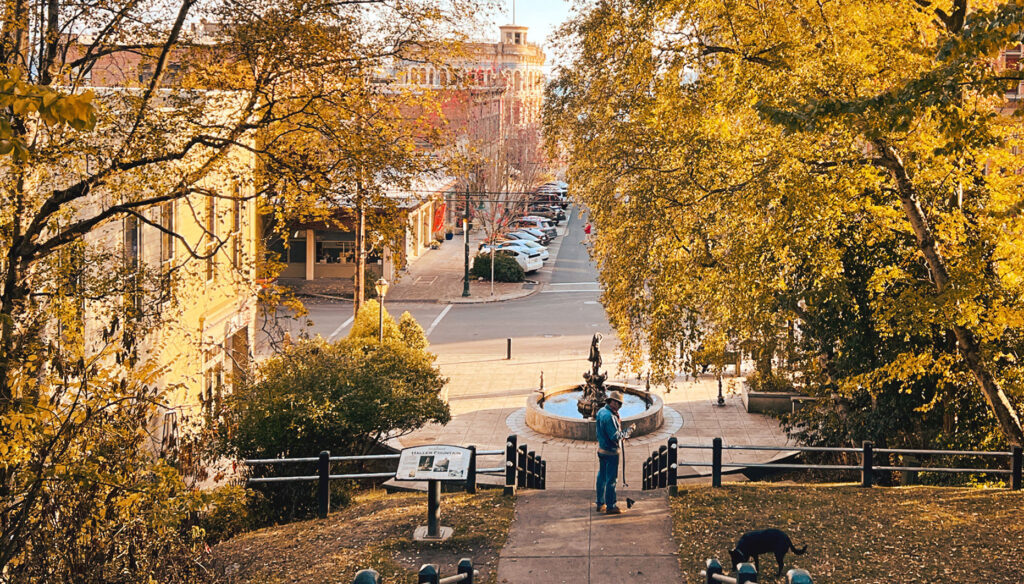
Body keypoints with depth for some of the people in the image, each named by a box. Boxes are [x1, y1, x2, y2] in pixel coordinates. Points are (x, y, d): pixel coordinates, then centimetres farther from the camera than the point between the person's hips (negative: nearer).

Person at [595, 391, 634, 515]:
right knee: (611, 479, 0)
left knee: (602, 477, 17)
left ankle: (600, 504, 26)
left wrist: (617, 419, 3)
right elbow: (615, 437, -24)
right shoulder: (609, 416, -24)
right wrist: (628, 432, -14)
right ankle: (611, 506, 7)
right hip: (610, 451, -9)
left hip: (601, 448, 9)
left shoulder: (600, 412, 5)